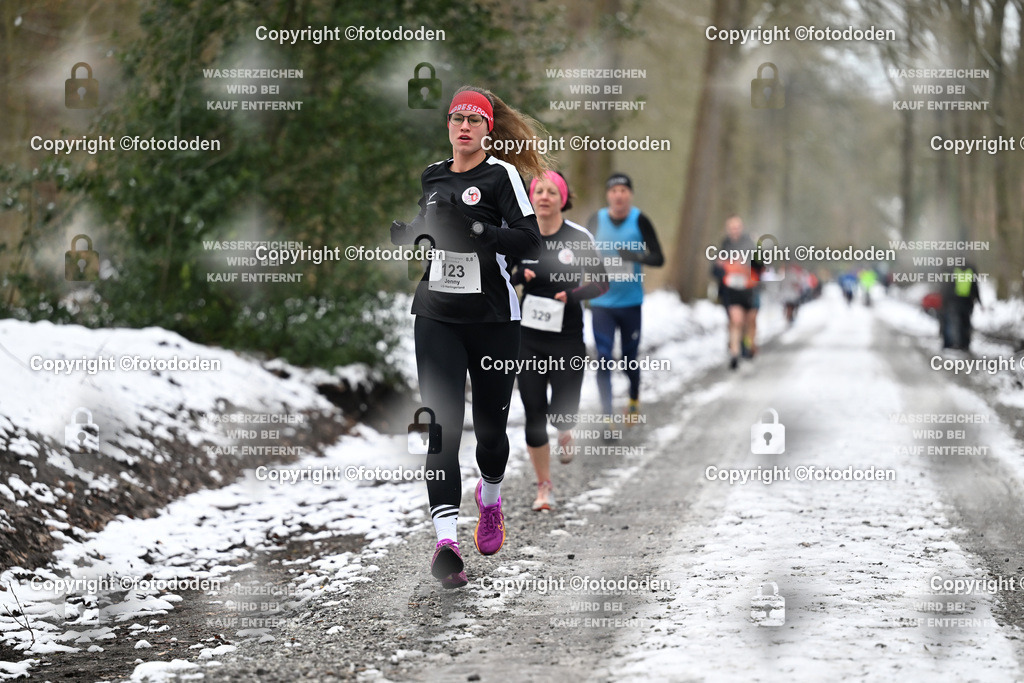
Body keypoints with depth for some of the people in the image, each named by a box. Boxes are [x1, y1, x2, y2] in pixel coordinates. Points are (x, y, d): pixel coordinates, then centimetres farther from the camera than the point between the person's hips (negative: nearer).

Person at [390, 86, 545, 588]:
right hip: (436, 316, 3)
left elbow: (530, 242, -14)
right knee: (441, 424, -13)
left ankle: (489, 499, 41)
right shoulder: (431, 176, 12)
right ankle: (446, 540, -20)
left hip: (493, 319, -3)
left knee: (489, 427, 8)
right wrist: (402, 232, 9)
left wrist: (473, 229, -25)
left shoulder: (502, 174, -3)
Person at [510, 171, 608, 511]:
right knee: (534, 416, -1)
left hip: (567, 339, -2)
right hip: (528, 339, 2)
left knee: (562, 414, -3)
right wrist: (519, 275, -11)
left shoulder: (579, 237, -6)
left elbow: (601, 283, 0)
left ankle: (565, 433, 37)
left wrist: (573, 294, -18)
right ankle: (544, 487, 16)